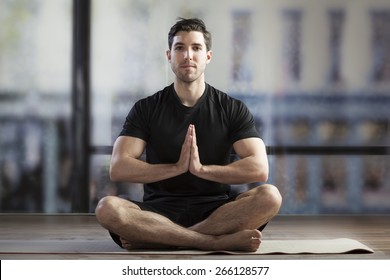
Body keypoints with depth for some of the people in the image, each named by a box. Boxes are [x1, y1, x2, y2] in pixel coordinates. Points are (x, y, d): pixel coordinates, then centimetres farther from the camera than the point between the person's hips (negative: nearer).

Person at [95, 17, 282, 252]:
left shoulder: (233, 109, 5)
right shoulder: (146, 109, 6)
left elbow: (259, 169, -8)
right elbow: (118, 169, -6)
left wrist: (202, 168, -18)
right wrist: (176, 167, -16)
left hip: (214, 211, 1)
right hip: (160, 210, 0)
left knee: (269, 196, -30)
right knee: (107, 208, -31)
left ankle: (153, 238, -29)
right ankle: (219, 241, -32)